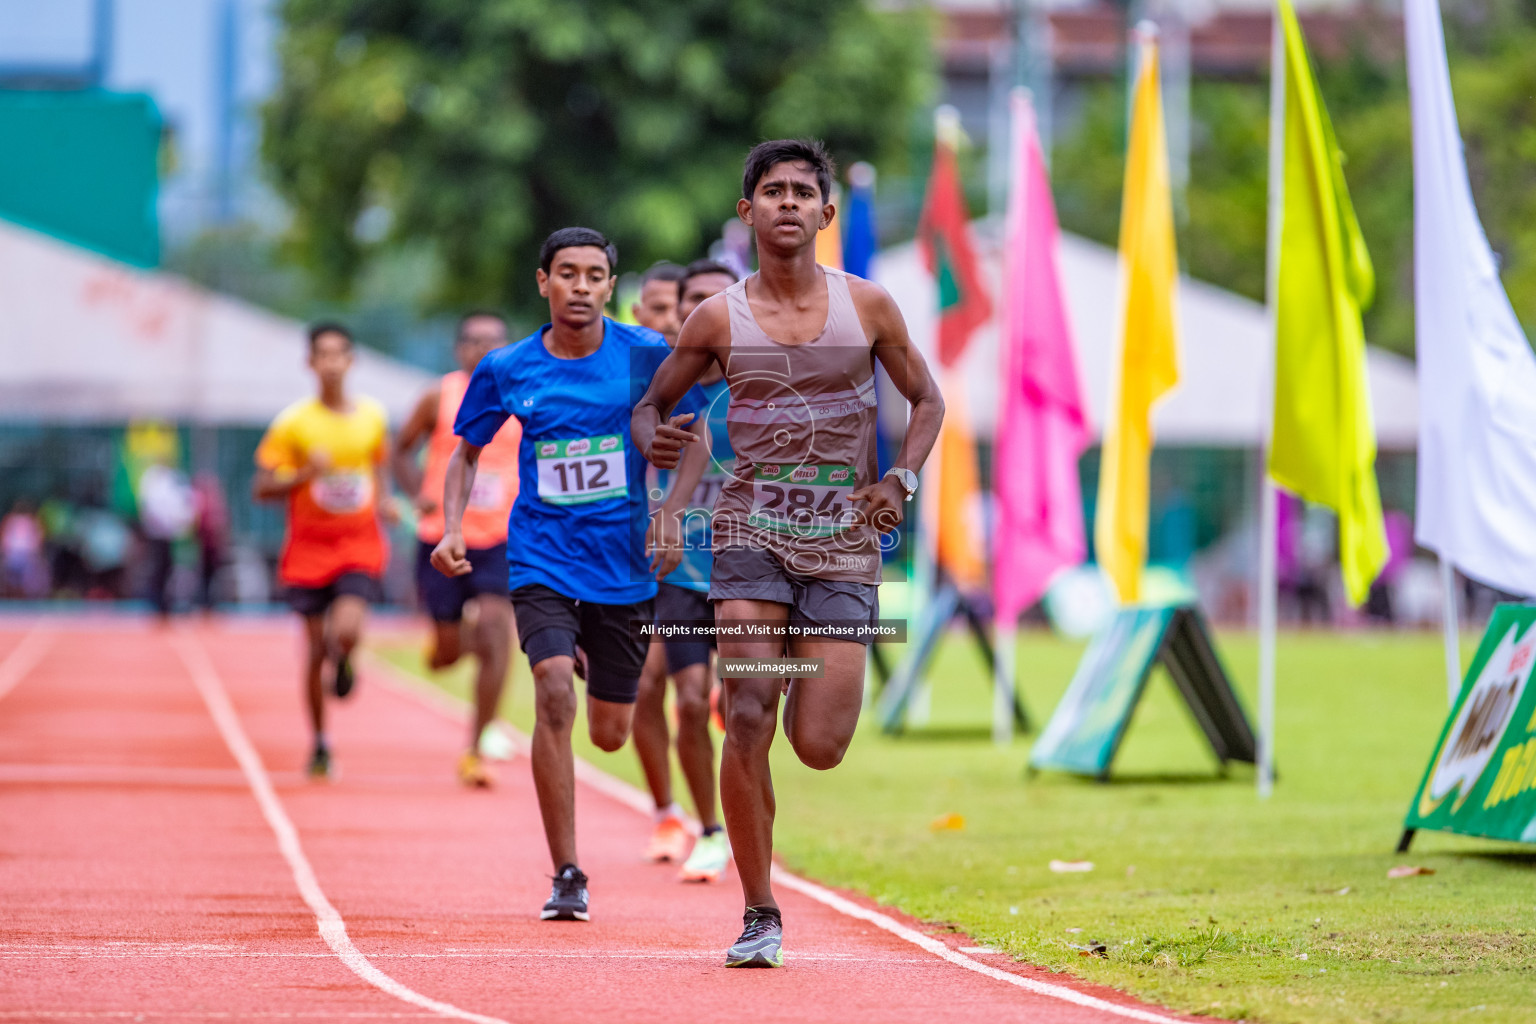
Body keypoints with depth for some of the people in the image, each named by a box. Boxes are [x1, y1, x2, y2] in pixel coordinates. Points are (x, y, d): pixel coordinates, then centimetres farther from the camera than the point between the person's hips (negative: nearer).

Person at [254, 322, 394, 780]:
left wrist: (384, 500, 3)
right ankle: (319, 745, 19)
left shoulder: (373, 415, 3)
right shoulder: (293, 422, -7)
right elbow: (262, 488, -5)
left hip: (359, 542, 1)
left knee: (346, 631, -21)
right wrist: (306, 474, -21)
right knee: (317, 647, 1)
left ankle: (343, 663, 18)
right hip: (309, 545, -1)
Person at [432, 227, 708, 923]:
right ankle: (566, 877, -16)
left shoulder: (646, 355, -5)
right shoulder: (505, 371, -2)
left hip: (624, 562, 1)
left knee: (610, 735, 9)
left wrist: (670, 512, -8)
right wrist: (452, 528, -4)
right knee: (555, 696, -24)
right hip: (542, 559, -1)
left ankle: (588, 652, 48)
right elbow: (467, 453, 11)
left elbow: (696, 439, 7)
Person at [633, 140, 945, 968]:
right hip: (751, 530, -1)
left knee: (819, 746, -4)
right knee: (748, 722, -16)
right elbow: (651, 403, 10)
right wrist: (653, 438, -14)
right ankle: (759, 916, -6)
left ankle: (809, 675, 36)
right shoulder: (718, 318, -1)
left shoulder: (866, 307, 1)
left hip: (843, 541, 1)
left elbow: (926, 400, 12)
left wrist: (902, 479, -5)